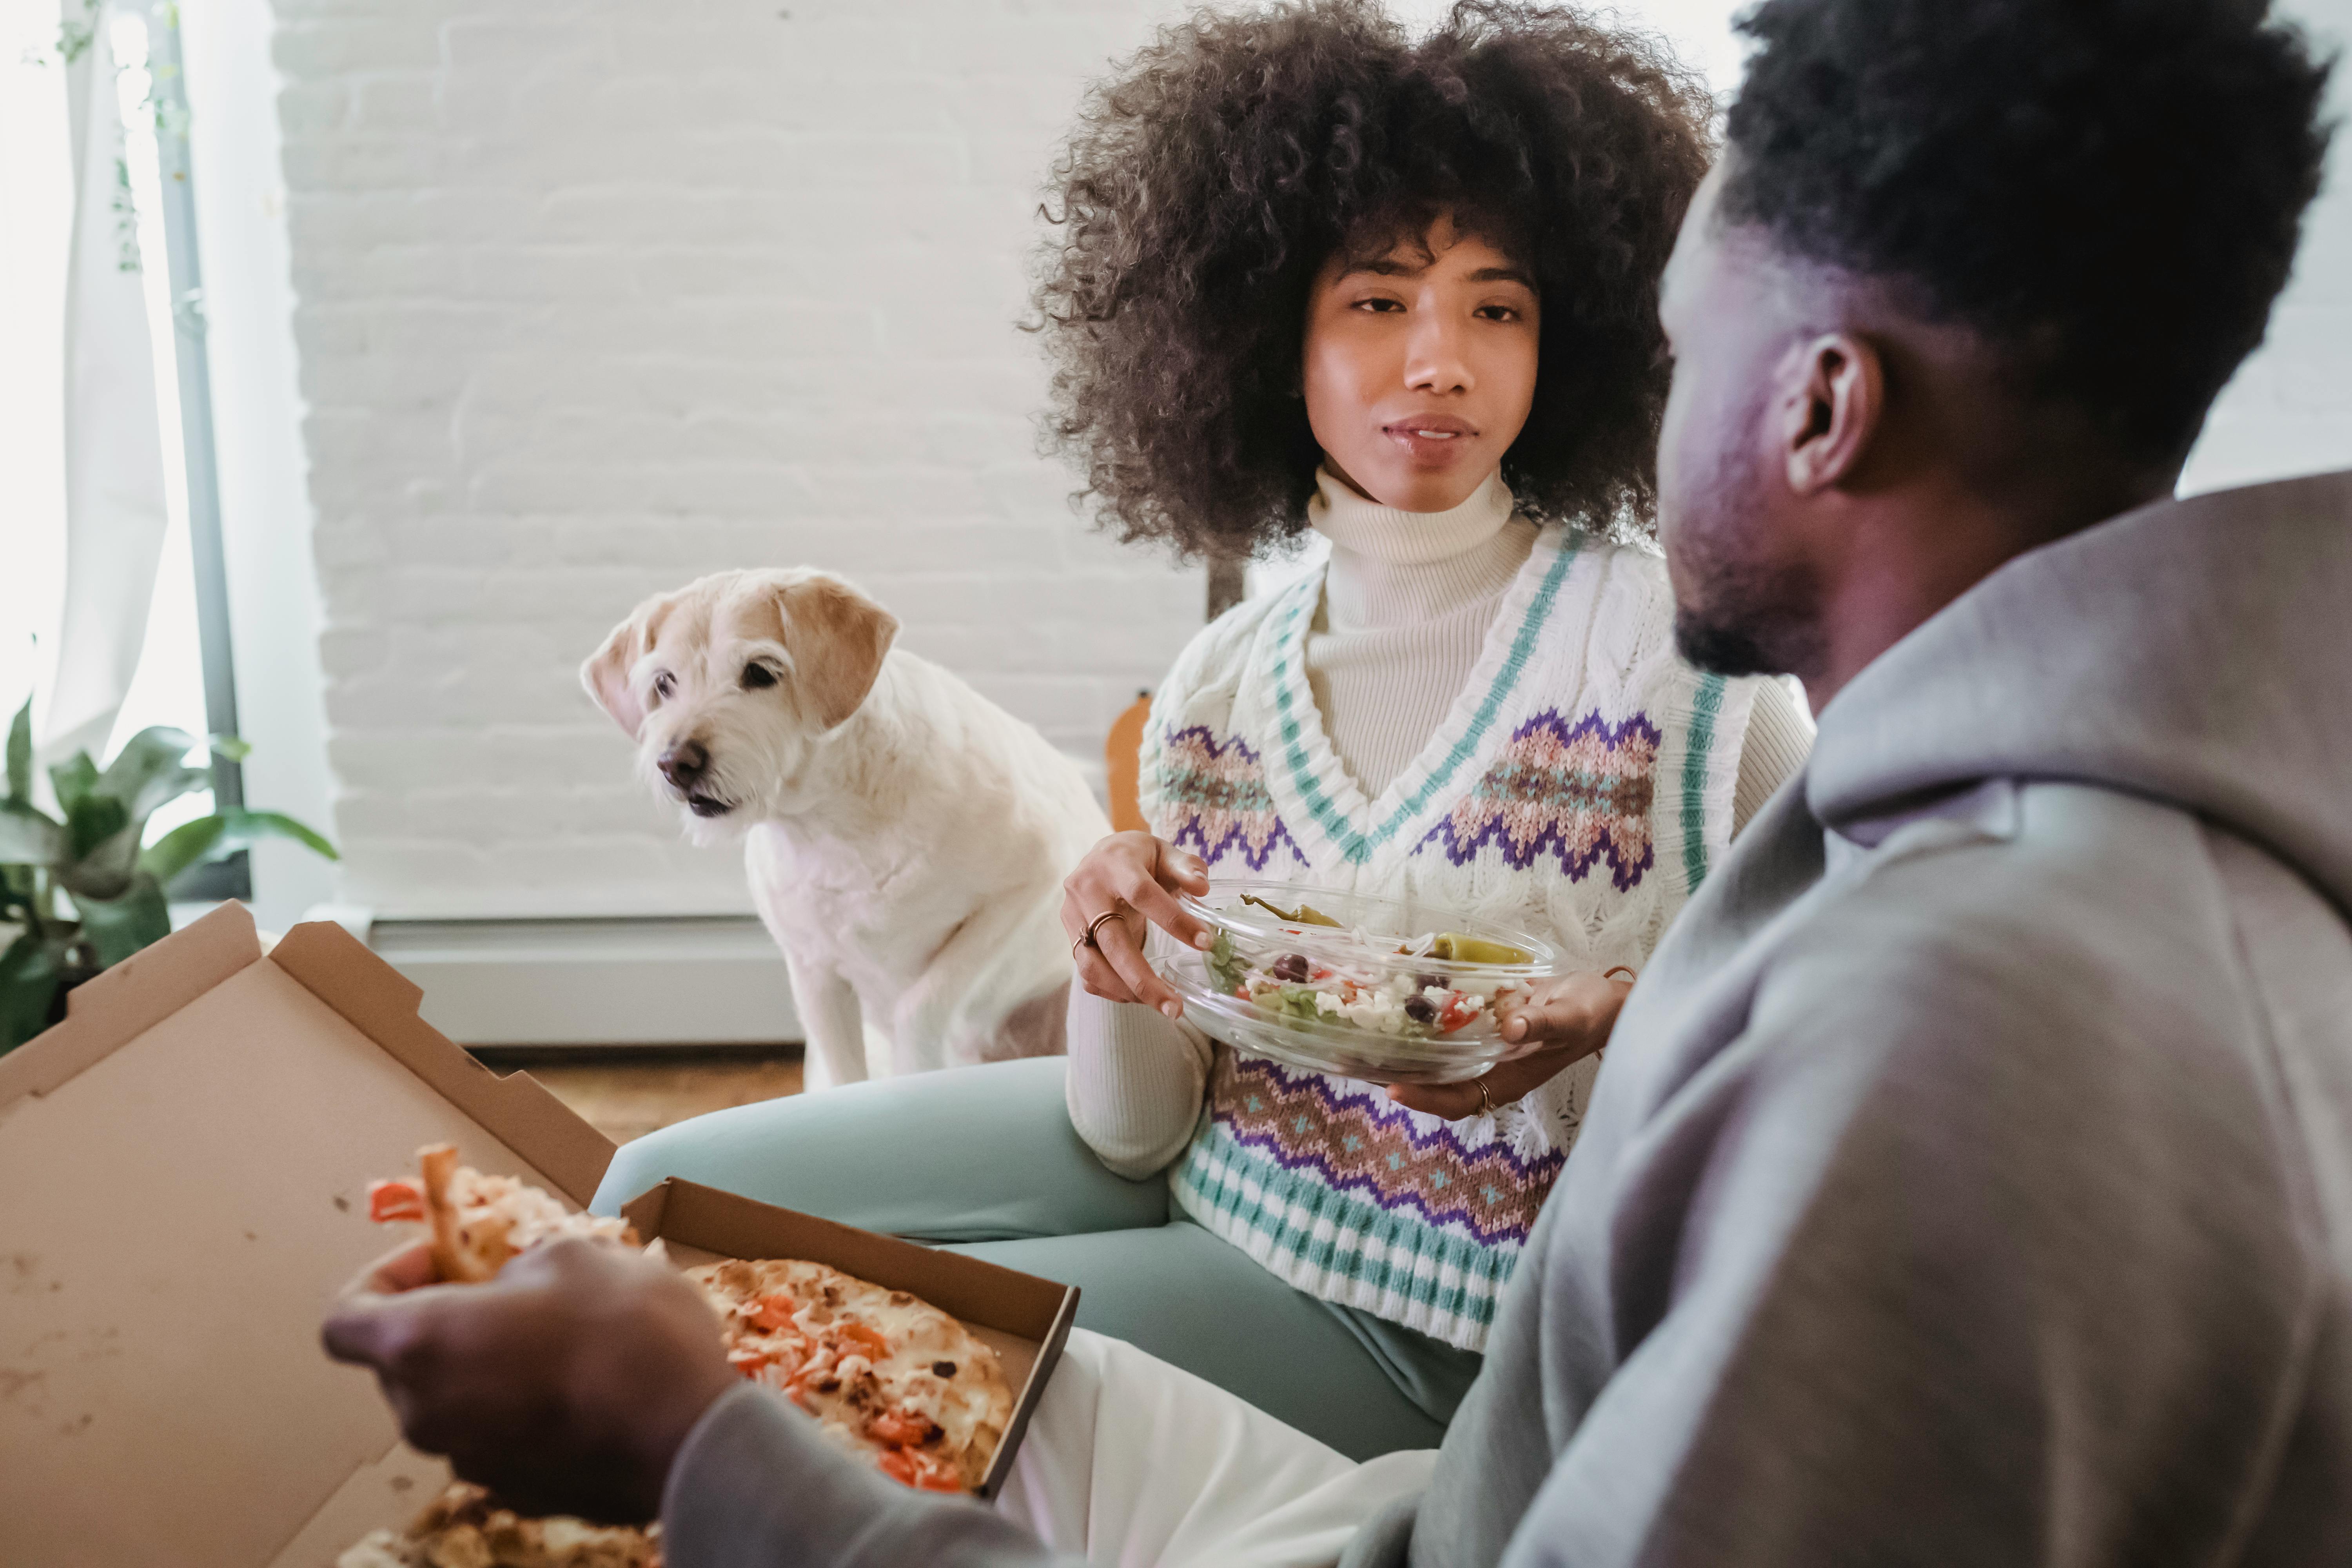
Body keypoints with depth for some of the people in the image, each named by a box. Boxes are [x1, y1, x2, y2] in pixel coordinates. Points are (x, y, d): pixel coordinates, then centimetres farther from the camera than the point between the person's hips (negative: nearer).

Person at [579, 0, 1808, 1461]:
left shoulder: (1671, 627, -15)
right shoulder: (1219, 683, -3)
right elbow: (1133, 1136, -1)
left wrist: (1607, 1027, -30)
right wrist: (1117, 962, -22)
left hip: (1415, 1324, -4)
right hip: (1196, 1167, 5)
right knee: (664, 1190, 0)